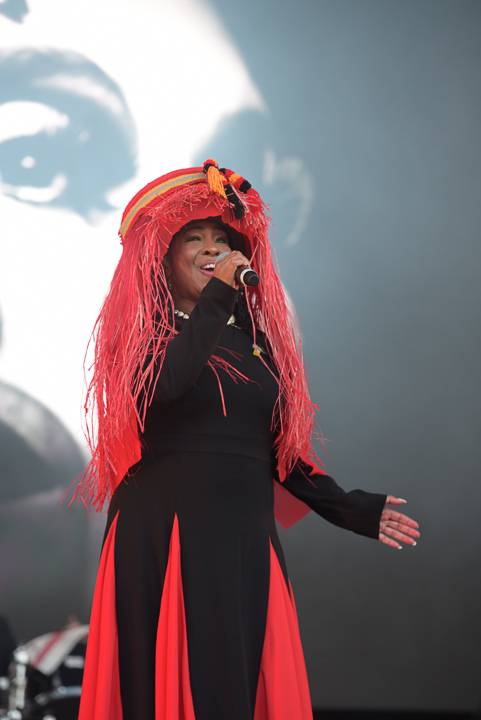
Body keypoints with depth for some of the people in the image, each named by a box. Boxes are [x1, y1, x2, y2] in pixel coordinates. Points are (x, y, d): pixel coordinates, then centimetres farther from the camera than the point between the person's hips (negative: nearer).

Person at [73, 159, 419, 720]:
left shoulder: (256, 336, 15)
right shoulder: (144, 332, 1)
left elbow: (278, 448, 16)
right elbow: (167, 385, -22)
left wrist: (350, 509, 8)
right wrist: (218, 296, -15)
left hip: (247, 540, 5)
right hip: (164, 536, -5)